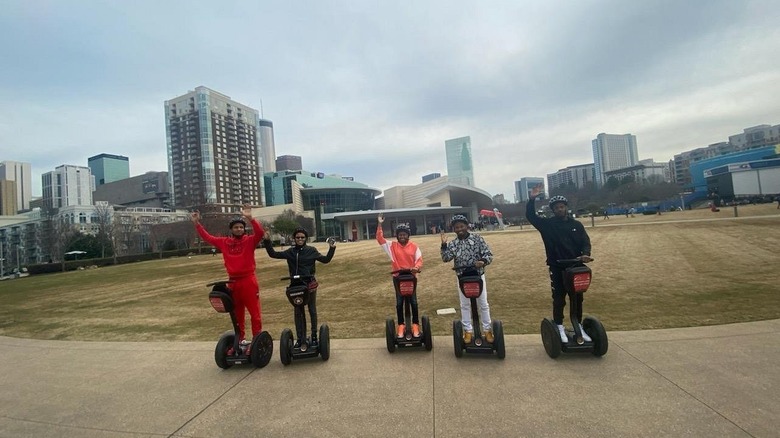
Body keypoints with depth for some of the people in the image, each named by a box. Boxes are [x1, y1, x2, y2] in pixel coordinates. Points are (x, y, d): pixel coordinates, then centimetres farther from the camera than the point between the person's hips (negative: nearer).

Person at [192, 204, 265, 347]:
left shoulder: (250, 240, -5)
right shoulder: (224, 242, 7)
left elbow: (260, 233, -23)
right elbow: (207, 237, 16)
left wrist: (250, 218, -35)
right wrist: (196, 223, 9)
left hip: (248, 280, -4)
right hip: (233, 282, 5)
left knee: (255, 312, 0)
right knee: (237, 313, 16)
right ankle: (241, 338, 28)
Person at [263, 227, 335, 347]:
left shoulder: (311, 250, -2)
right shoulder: (290, 251, 3)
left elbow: (325, 259, 1)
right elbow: (273, 254, 5)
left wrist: (332, 248, -10)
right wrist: (267, 241, -3)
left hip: (310, 284, -2)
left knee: (312, 310, 10)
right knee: (298, 312, 9)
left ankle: (314, 335, 23)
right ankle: (299, 338, 18)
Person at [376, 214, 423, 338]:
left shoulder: (414, 246, -2)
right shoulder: (392, 246, -1)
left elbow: (419, 259, -4)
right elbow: (380, 239, -6)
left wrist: (416, 267, -25)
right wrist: (379, 224, -14)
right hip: (398, 277, 1)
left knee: (413, 301, 4)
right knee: (399, 302, 8)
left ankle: (415, 325, 17)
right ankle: (401, 325, 19)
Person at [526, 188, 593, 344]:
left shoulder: (576, 224, 6)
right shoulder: (547, 224, 0)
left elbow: (585, 241, 2)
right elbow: (530, 216, -7)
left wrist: (585, 254, -18)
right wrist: (532, 200, -21)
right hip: (557, 269, -2)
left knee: (577, 299, 13)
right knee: (559, 300, 5)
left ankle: (579, 327, 28)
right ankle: (560, 328, 19)